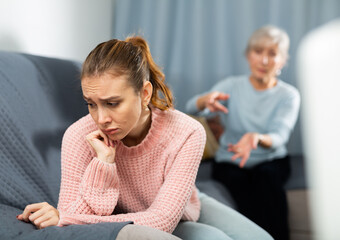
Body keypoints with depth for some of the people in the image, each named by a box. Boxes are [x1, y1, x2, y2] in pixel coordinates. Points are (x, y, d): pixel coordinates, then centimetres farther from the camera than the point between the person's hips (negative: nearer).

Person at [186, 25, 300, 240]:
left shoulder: (289, 95, -1)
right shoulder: (232, 86, 0)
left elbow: (280, 136, -18)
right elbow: (191, 108, -17)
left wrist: (257, 138, -42)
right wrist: (206, 99, -43)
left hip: (271, 161, 0)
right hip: (229, 162, 1)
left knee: (266, 177, -33)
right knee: (238, 181, -32)